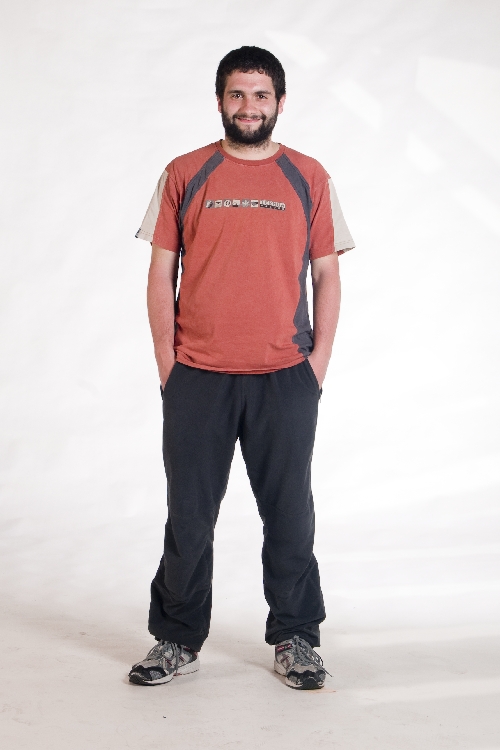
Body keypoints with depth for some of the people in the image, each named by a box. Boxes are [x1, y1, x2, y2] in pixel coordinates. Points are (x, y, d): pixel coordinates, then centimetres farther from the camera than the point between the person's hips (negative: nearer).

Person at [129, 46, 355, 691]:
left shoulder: (309, 178, 6)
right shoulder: (184, 175, 5)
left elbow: (326, 274, 7)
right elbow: (161, 272, 5)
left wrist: (318, 360, -2)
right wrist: (167, 361, -2)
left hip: (285, 378, 0)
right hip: (197, 377, 0)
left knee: (289, 514, 7)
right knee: (188, 516, 6)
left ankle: (294, 639, 21)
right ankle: (178, 642, 20)